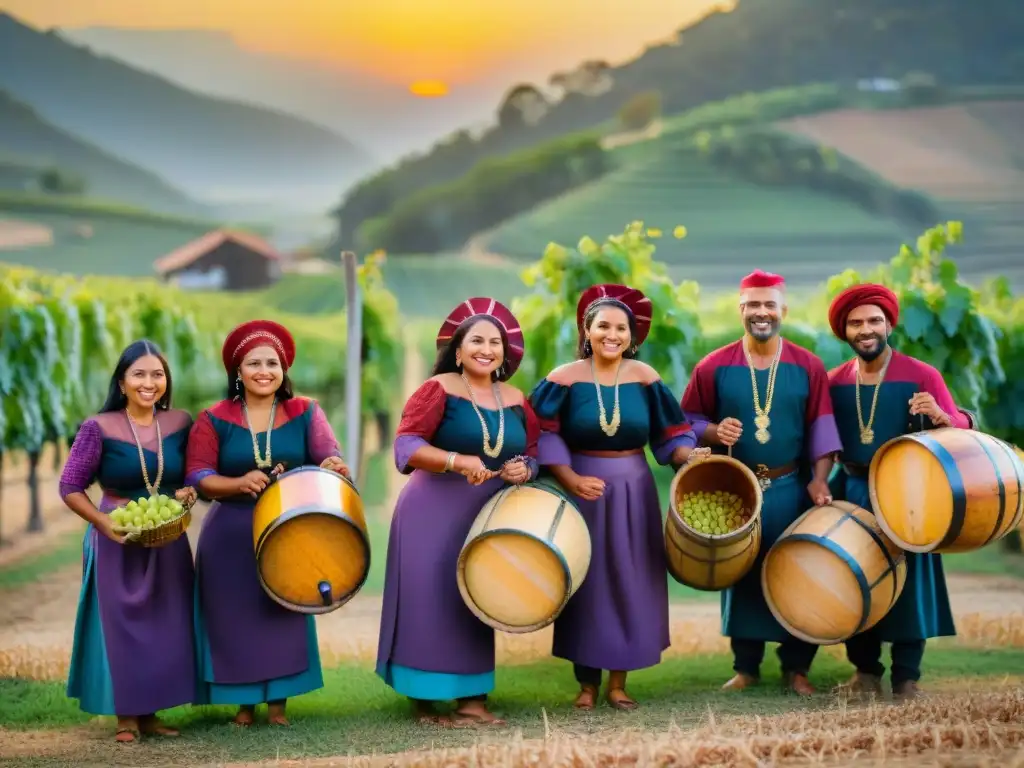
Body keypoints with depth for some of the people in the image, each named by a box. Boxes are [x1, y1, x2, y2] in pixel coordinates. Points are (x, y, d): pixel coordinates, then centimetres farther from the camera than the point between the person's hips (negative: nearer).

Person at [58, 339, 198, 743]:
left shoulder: (180, 423, 0)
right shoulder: (99, 428, -12)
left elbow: (191, 475, 13)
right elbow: (70, 488, -9)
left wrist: (188, 492, -9)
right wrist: (104, 523, -21)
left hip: (168, 540, 4)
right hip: (117, 542, -4)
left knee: (164, 627, 8)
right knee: (120, 627, 1)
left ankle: (149, 713, 21)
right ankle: (125, 717, 14)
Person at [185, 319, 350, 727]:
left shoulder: (305, 413, 1)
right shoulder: (214, 419, -2)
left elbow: (331, 456, -10)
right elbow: (198, 478, -8)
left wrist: (333, 466, -35)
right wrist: (240, 483, -26)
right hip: (231, 537, 0)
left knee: (285, 614, 4)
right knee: (236, 617, 2)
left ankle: (278, 702, 14)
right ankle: (245, 703, 15)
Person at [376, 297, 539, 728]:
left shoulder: (515, 401, 8)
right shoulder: (438, 390, -8)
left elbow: (533, 456, 13)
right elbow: (406, 446, -17)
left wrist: (523, 470, -11)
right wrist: (458, 461, -30)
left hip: (487, 517, 5)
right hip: (433, 515, -5)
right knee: (431, 603, -4)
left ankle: (473, 700, 14)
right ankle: (424, 701, 6)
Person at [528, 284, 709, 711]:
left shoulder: (644, 377, 0)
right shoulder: (565, 378, -7)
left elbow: (669, 433, 5)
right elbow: (543, 436, -8)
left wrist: (689, 458, -14)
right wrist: (571, 480, -19)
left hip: (633, 490, 2)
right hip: (583, 489, -2)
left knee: (630, 584, 4)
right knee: (586, 584, 2)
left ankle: (618, 683, 15)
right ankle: (587, 684, 12)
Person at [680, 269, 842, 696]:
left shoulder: (808, 366, 1)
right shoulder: (714, 366, -1)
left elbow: (821, 427, 1)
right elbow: (687, 420, 6)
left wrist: (819, 480, -9)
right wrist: (713, 432, -15)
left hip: (791, 490, 0)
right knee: (740, 575, 6)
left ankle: (796, 667, 15)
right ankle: (745, 666, 18)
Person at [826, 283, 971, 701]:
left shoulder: (921, 375, -6)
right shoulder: (834, 381, 4)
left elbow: (962, 429, -6)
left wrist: (940, 417, -27)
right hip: (852, 492, 3)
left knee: (907, 581, 0)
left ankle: (906, 678, 8)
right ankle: (865, 671, 15)